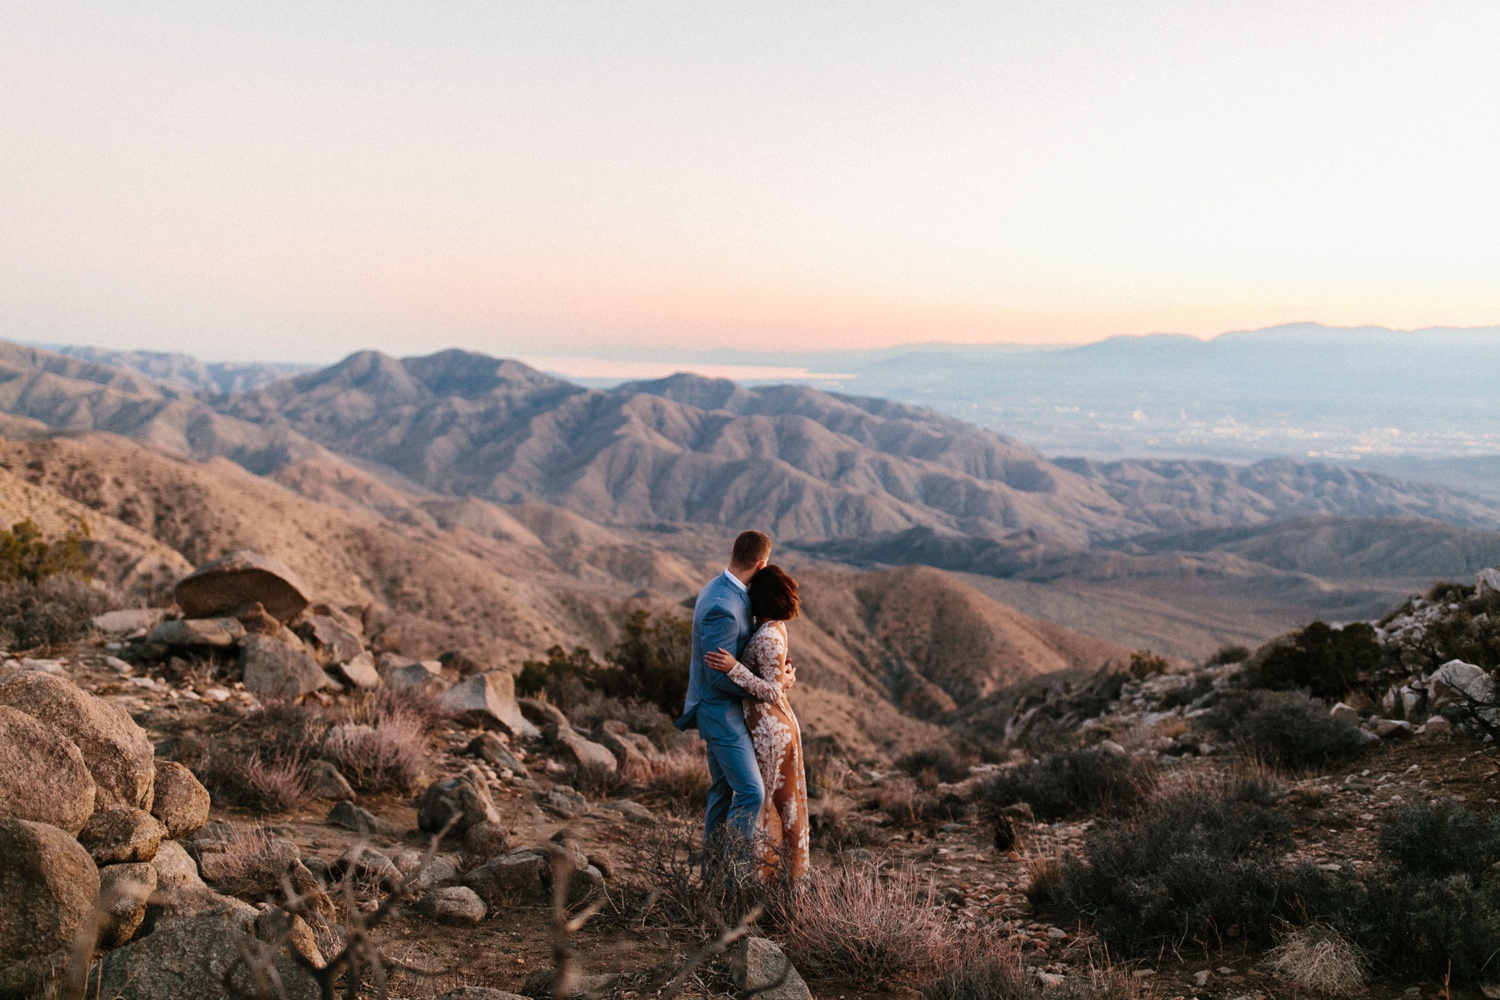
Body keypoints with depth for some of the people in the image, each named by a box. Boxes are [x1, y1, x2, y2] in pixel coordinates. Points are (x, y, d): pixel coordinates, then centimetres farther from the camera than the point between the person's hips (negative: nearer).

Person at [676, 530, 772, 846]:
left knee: (723, 789, 18)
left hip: (723, 710, 10)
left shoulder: (719, 589, 4)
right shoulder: (723, 607, -28)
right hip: (722, 714, -10)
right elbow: (721, 676, -25)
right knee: (751, 793, -6)